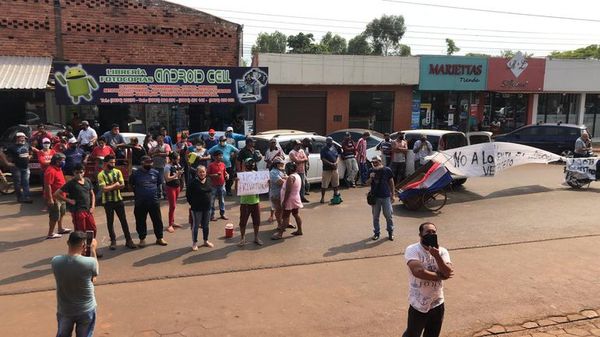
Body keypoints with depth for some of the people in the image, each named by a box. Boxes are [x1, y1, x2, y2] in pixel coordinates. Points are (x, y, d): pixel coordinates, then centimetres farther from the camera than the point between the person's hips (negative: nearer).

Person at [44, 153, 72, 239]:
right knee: (55, 216, -3)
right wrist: (50, 199, -27)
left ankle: (60, 229, 39)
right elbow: (47, 185, -26)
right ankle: (50, 234, 8)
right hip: (54, 198, -10)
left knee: (61, 213, 23)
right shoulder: (51, 171, -23)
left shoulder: (58, 169, 9)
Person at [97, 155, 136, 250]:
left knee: (124, 220, 5)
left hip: (118, 200, 3)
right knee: (110, 222, 8)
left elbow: (122, 185, -6)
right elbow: (104, 189, -18)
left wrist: (110, 187, -17)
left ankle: (128, 240, 11)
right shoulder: (101, 174, -9)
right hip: (108, 201, -3)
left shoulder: (118, 172, 2)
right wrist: (115, 185, -9)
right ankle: (113, 241, 19)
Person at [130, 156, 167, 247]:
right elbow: (131, 186, 11)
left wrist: (158, 194, 7)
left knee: (157, 220, 6)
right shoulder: (136, 174, 0)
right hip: (140, 202, -1)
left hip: (154, 201, 1)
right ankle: (142, 239, 22)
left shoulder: (156, 173, 5)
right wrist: (137, 194, 5)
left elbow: (159, 184, 17)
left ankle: (159, 238, 19)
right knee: (140, 221, 7)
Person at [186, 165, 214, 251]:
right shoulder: (193, 182, -13)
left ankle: (206, 241, 30)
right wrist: (192, 203, -6)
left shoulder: (208, 180, 3)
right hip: (196, 208, -5)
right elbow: (188, 194, -9)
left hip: (207, 207, 5)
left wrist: (209, 199, 10)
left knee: (205, 225, 16)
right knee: (195, 225, 3)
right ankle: (194, 243, 15)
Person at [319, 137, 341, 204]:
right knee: (324, 184, -3)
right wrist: (331, 164, -22)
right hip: (327, 169, -6)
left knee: (335, 183, 15)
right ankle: (322, 197, 3)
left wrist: (336, 163, -8)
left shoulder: (334, 148, 12)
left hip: (335, 168, 6)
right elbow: (323, 159, -14)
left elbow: (337, 157, 12)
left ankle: (335, 195, 30)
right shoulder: (324, 150, -6)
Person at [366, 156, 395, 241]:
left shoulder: (387, 170, -5)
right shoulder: (371, 171, 0)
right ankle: (376, 232, 22)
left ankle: (390, 232, 21)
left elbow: (391, 182, 3)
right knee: (375, 216, 10)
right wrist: (370, 178, -17)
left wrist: (392, 195, 5)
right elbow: (367, 183, 5)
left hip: (386, 196, -2)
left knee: (388, 215, 5)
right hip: (375, 196, 2)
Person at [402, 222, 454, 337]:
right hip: (418, 304, -5)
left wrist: (437, 256, -28)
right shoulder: (412, 250, -17)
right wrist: (440, 276, -18)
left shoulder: (442, 251, -2)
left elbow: (448, 273, -14)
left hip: (437, 303, 5)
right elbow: (418, 271, -30)